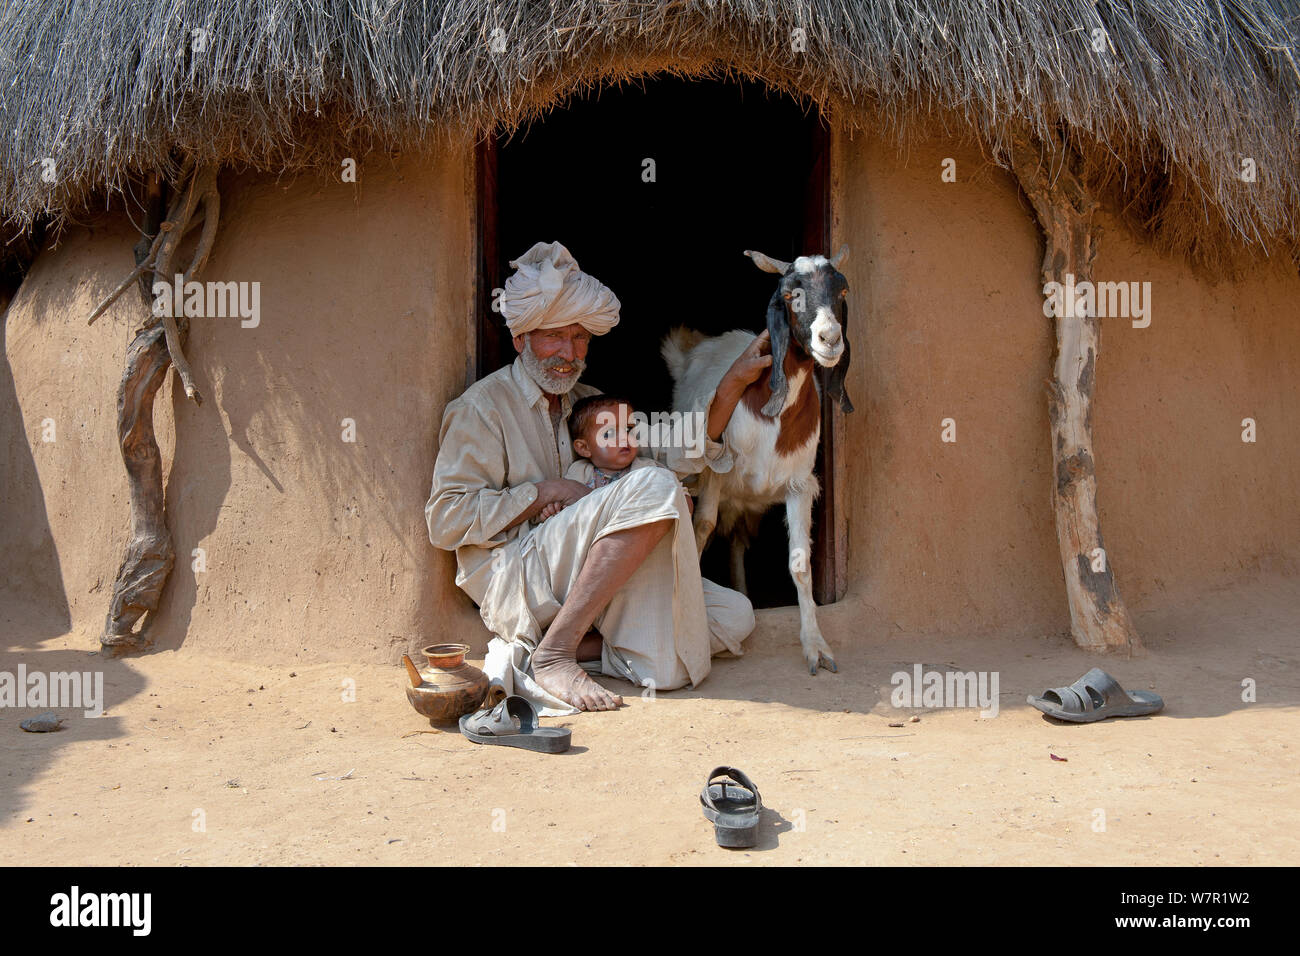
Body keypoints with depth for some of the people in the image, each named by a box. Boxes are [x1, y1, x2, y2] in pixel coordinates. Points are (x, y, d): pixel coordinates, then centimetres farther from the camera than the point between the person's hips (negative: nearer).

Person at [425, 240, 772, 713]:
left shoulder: (591, 404, 22)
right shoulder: (485, 405, 0)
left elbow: (682, 453, 16)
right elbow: (446, 521, -8)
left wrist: (735, 380, 5)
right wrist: (546, 491, -12)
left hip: (584, 591, 8)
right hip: (512, 582, -8)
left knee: (734, 616, -8)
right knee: (654, 489, -26)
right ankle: (554, 653, -28)